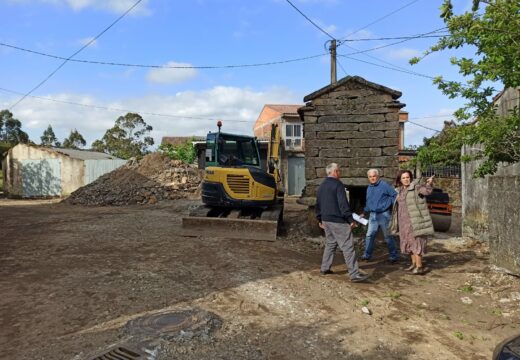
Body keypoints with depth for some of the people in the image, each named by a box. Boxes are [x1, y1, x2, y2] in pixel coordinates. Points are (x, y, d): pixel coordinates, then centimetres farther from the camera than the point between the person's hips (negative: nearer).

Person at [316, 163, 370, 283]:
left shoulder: (321, 186, 13)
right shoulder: (338, 184, -13)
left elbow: (318, 204, 19)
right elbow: (343, 204, -19)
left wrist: (320, 219, 27)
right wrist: (350, 220, -15)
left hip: (326, 220, 9)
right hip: (338, 221, -9)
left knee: (330, 244, 20)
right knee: (348, 246, -6)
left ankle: (324, 268, 23)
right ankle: (354, 274, -6)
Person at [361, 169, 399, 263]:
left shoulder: (384, 185, -10)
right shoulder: (369, 188, 11)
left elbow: (395, 195, -11)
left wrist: (389, 204, -12)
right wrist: (365, 211, 13)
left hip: (384, 214, -6)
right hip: (373, 215, 6)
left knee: (388, 236, 2)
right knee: (369, 235, 6)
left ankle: (394, 256, 14)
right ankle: (367, 255, 16)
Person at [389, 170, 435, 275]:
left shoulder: (415, 187, -10)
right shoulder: (399, 191, 11)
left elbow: (426, 191, -28)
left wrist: (429, 184, -46)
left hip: (415, 220, -7)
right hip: (404, 221, 7)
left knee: (416, 242, -7)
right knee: (409, 242, 15)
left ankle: (419, 267, -2)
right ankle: (414, 264, 26)